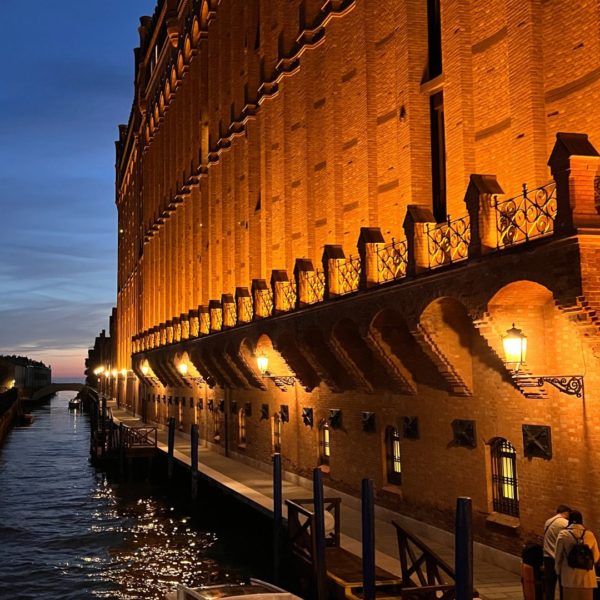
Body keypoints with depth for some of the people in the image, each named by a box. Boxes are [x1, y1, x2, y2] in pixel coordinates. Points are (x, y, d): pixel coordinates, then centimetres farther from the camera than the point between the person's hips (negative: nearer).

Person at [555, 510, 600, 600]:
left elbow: (558, 556, 0)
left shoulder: (563, 534, -4)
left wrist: (558, 572, 15)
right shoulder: (590, 535, 0)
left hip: (570, 577, -2)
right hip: (587, 577, 2)